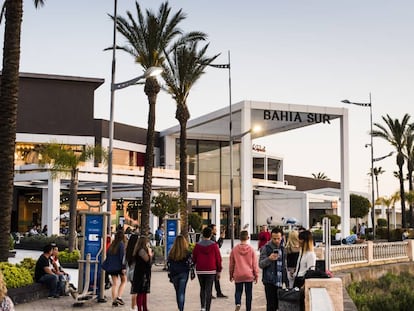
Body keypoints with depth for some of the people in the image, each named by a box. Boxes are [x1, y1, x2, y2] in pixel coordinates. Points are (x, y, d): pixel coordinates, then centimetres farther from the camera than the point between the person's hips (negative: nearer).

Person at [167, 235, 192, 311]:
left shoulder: (171, 253, -2)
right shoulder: (187, 253, -10)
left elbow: (168, 264, 3)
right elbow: (190, 263, -8)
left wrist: (170, 274, 12)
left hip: (174, 274, 3)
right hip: (183, 273, -2)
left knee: (177, 292, 16)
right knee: (182, 292, -1)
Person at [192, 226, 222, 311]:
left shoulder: (198, 245, 0)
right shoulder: (214, 245, -5)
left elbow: (194, 259, 4)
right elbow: (218, 259, -3)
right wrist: (219, 271, 4)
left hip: (200, 271, 2)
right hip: (211, 271, -2)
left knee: (202, 289, 17)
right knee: (208, 290, 1)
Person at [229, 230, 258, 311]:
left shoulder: (234, 249, -4)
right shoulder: (251, 249, -6)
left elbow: (231, 263, 4)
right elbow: (255, 264, -2)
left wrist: (231, 275, 16)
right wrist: (256, 275, 10)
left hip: (238, 275, 1)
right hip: (249, 275, 0)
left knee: (238, 291, 12)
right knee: (249, 293, 9)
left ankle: (238, 303, -14)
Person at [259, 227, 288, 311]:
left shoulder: (282, 248, 12)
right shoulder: (266, 248, -5)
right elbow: (261, 264, -8)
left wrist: (285, 279, 16)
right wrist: (269, 259, -27)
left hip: (280, 282, 5)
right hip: (270, 282, -5)